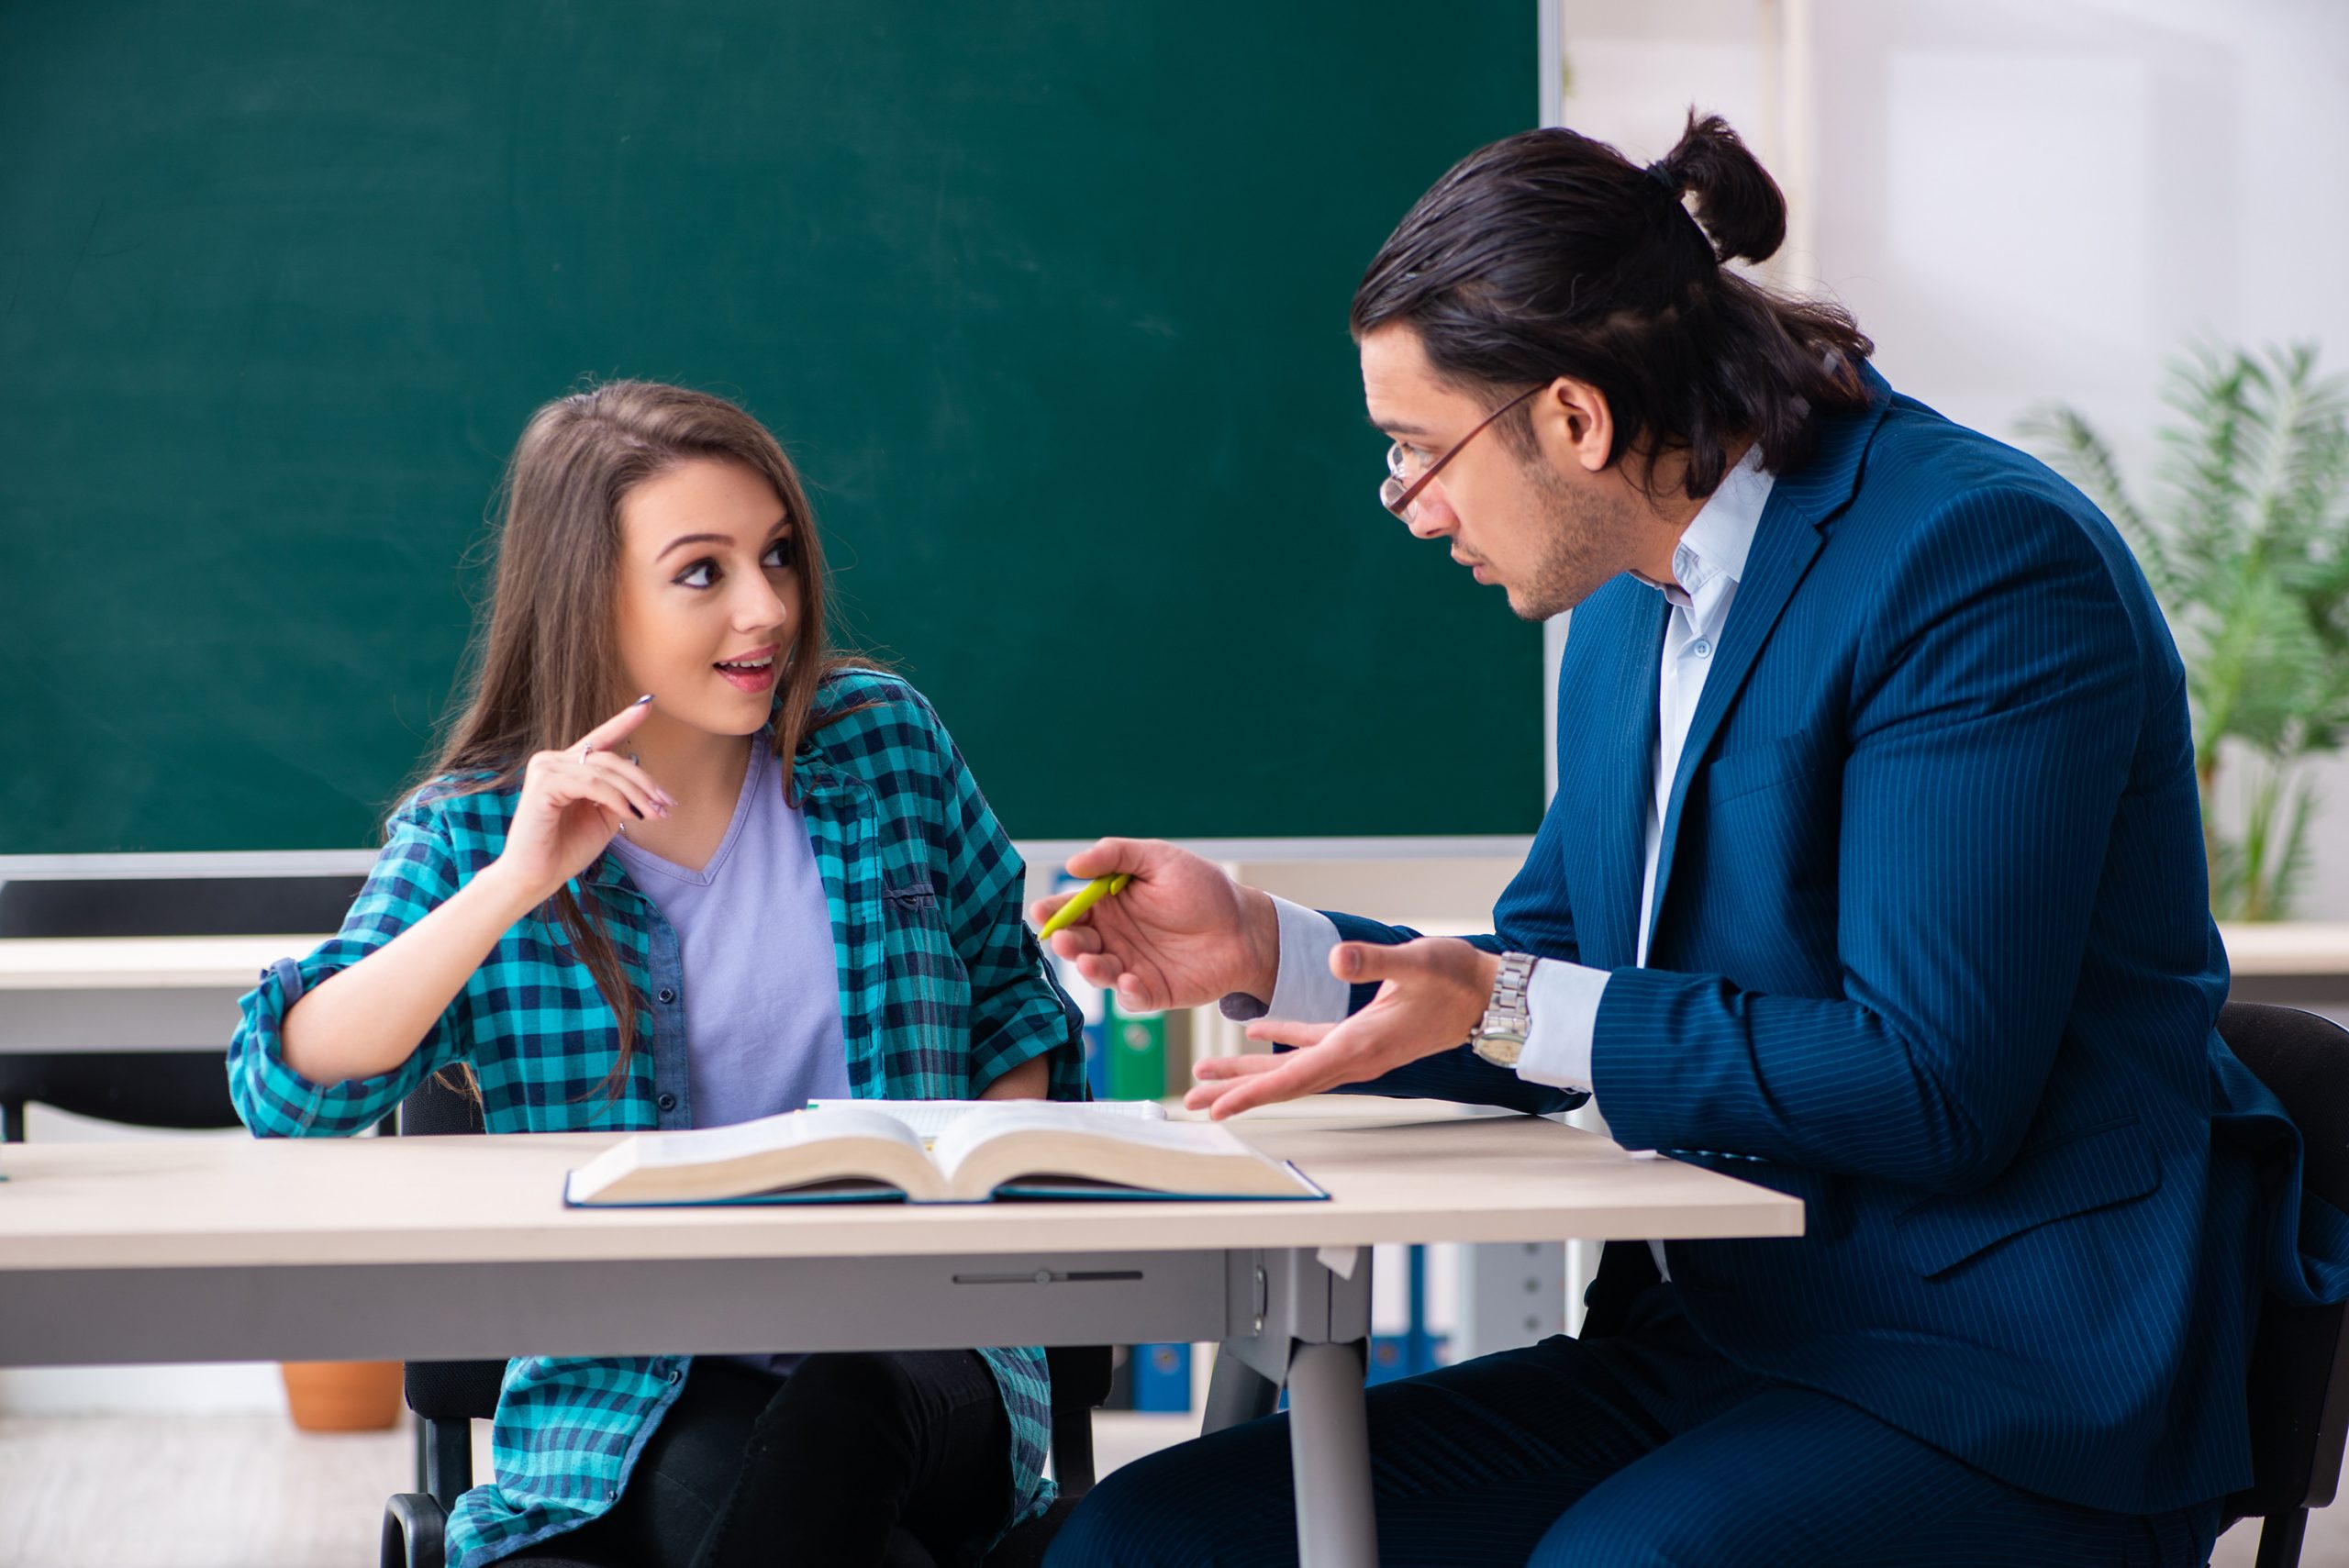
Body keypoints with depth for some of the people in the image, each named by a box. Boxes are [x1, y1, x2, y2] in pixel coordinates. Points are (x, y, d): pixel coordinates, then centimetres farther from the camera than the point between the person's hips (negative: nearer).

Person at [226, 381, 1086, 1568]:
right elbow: (286, 1095, -12)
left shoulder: (884, 741, 7)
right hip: (632, 1394, -1)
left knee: (833, 1423, -34)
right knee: (716, 1469, -35)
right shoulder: (473, 832, 1)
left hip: (917, 1350, 1)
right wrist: (515, 887, -21)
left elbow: (1016, 1004, 17)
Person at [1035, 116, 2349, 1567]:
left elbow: (1932, 1082, -20)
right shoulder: (1632, 611, 14)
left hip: (2001, 1389, -8)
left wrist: (1509, 1009, -18)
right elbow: (1552, 1007, 22)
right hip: (1699, 1342, 8)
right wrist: (1263, 948, 8)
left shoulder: (1985, 561, -13)